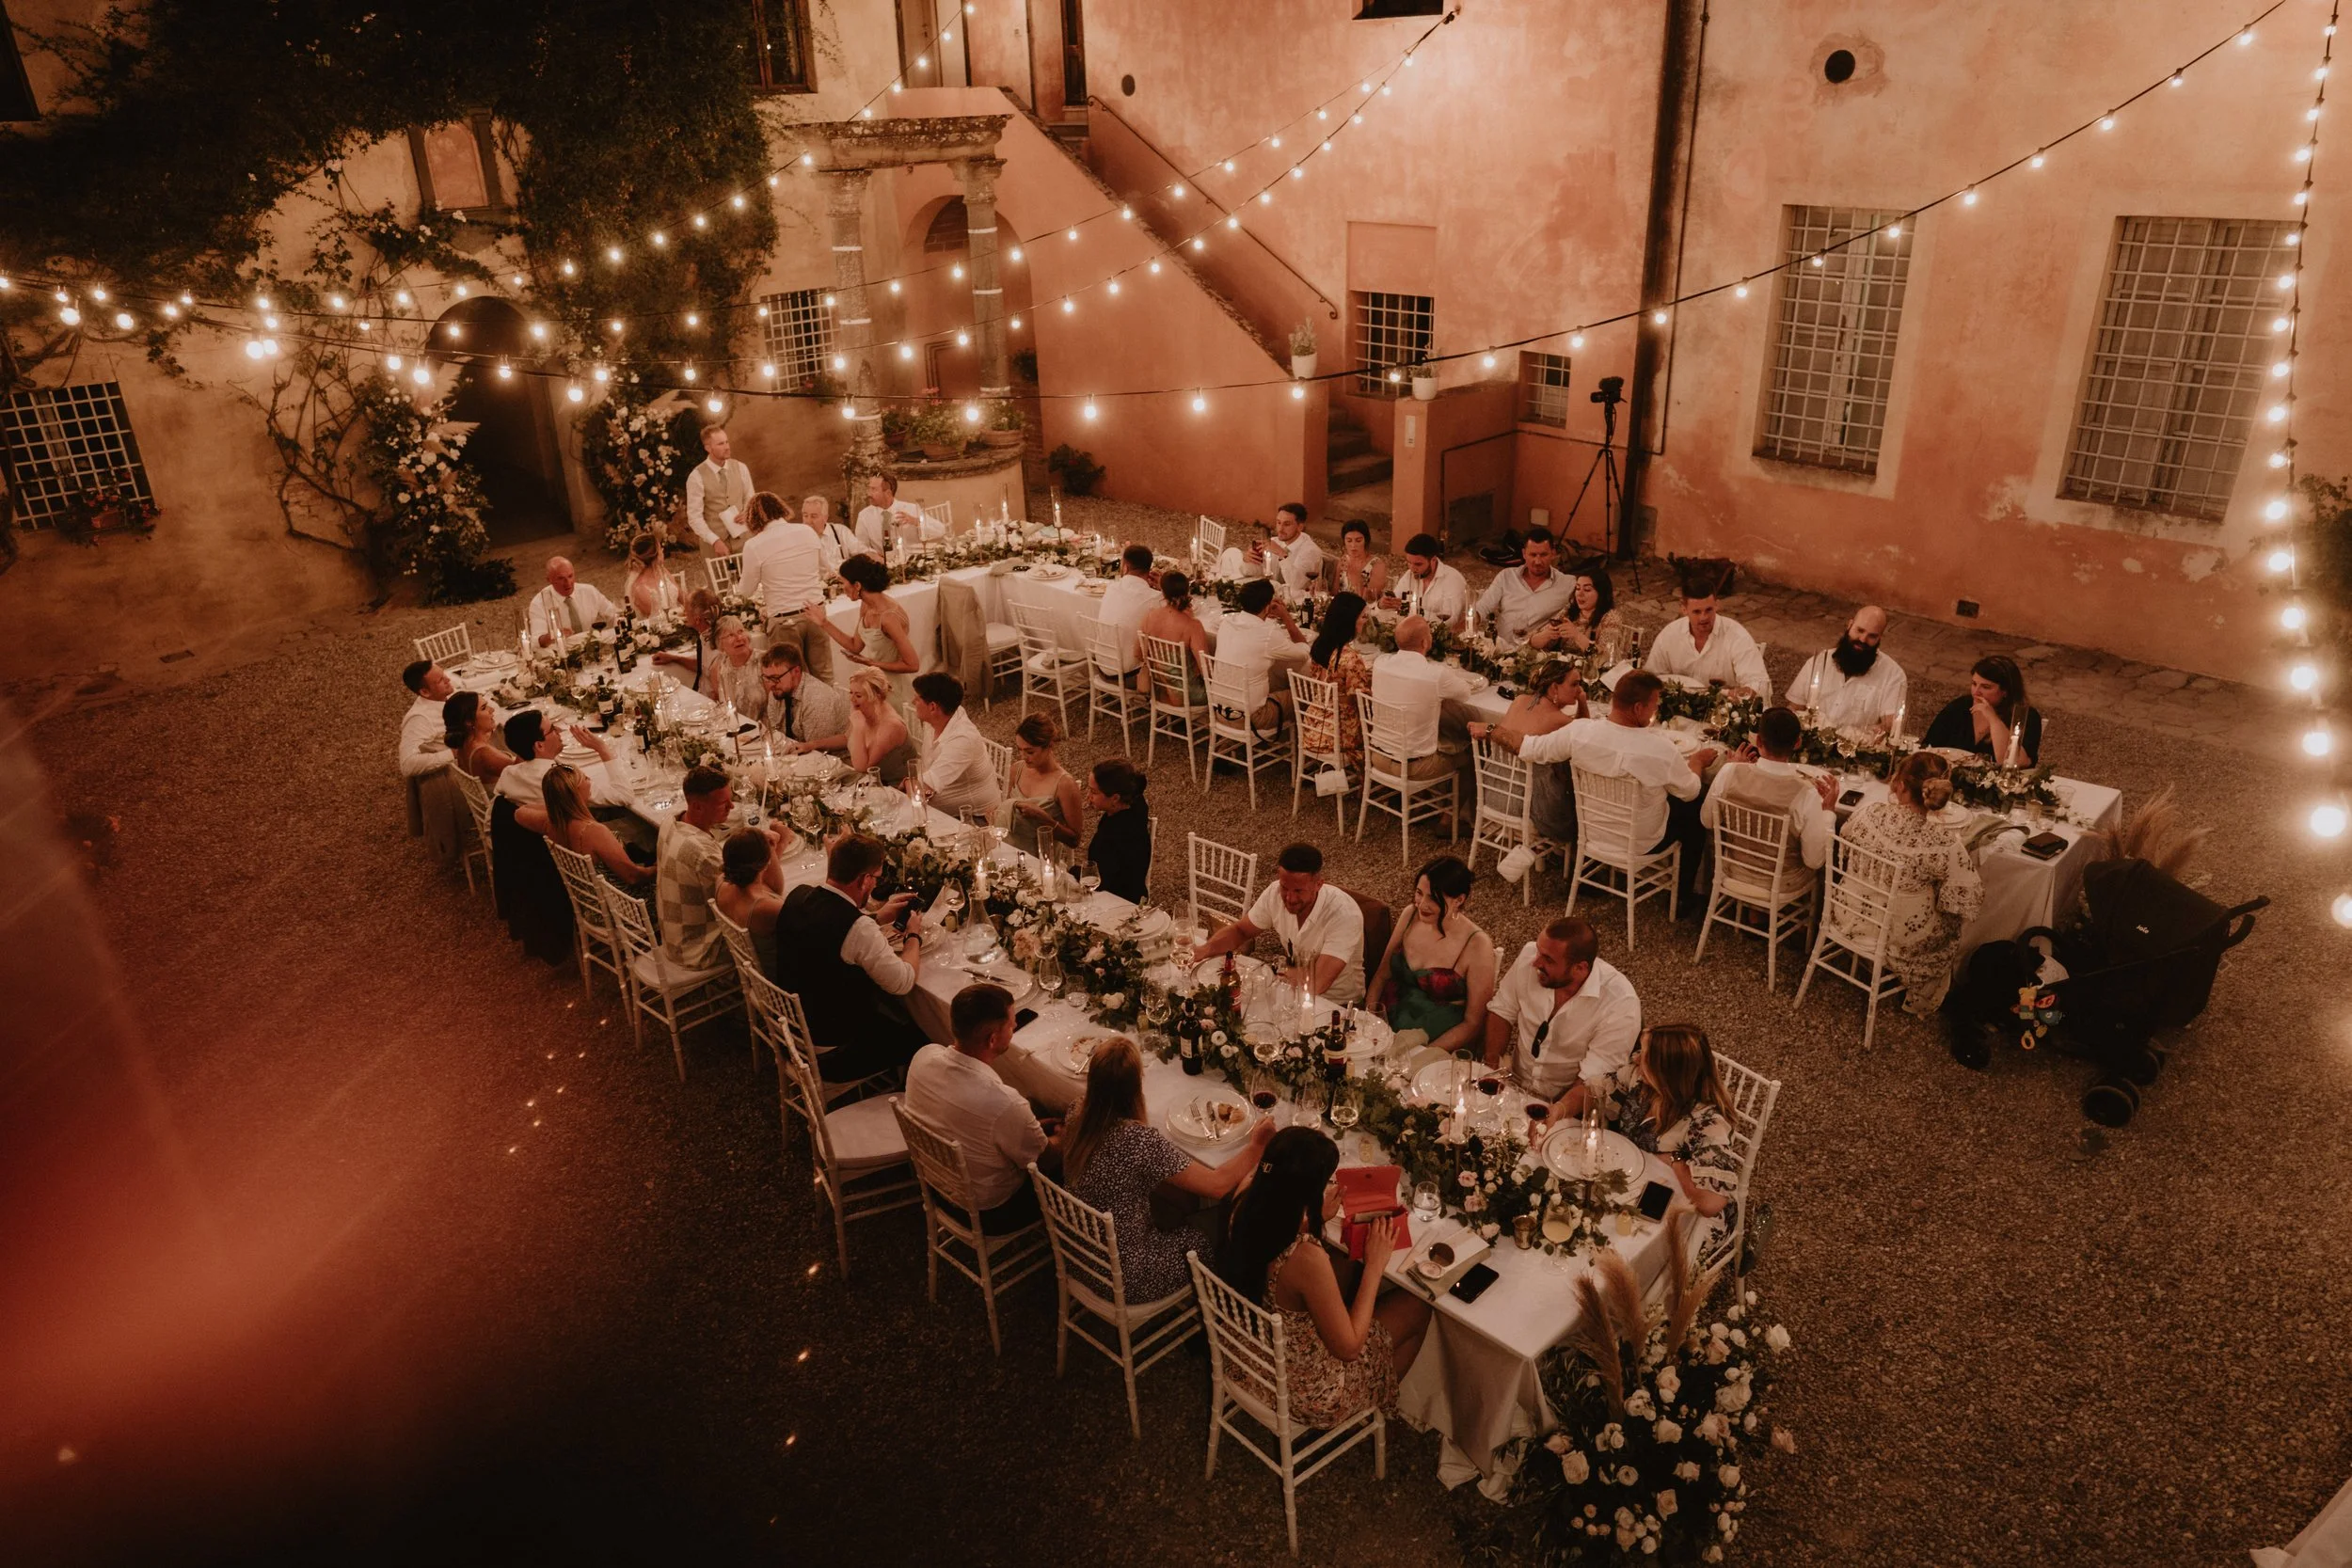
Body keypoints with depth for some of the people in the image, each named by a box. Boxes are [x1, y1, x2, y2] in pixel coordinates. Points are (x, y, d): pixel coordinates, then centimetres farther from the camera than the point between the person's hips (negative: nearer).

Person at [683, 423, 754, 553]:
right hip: (713, 543, -3)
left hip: (743, 538, 3)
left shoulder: (740, 468, 3)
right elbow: (694, 516, -10)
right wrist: (715, 541, -20)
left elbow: (750, 499, 13)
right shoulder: (697, 477, -9)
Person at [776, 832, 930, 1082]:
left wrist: (877, 918, 11)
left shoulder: (798, 895, -7)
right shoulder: (859, 928, -30)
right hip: (829, 1053, -8)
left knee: (895, 1009, 25)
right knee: (922, 1039, 13)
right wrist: (914, 935, -1)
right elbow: (903, 982, -18)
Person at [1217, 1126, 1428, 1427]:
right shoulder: (1306, 1258, -39)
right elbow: (1348, 1347, -24)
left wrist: (1321, 1217, -6)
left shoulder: (1247, 1209, -17)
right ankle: (1380, 1401, 38)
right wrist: (1375, 1264, -17)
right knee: (1416, 1308, 12)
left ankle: (1378, 1395, 45)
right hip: (1309, 1394, -6)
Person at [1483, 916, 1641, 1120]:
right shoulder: (1530, 955, -12)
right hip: (1513, 1086, 3)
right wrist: (1492, 1067, -9)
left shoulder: (1621, 1004, -23)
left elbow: (1594, 1081, -21)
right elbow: (1502, 1011, 3)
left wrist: (1558, 1111, -38)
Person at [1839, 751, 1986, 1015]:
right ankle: (1922, 1001, 49)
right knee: (1951, 923, 30)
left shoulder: (1869, 813, -21)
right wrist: (1963, 856, -2)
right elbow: (1969, 897, -20)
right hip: (1902, 940, -4)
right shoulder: (1944, 844, -32)